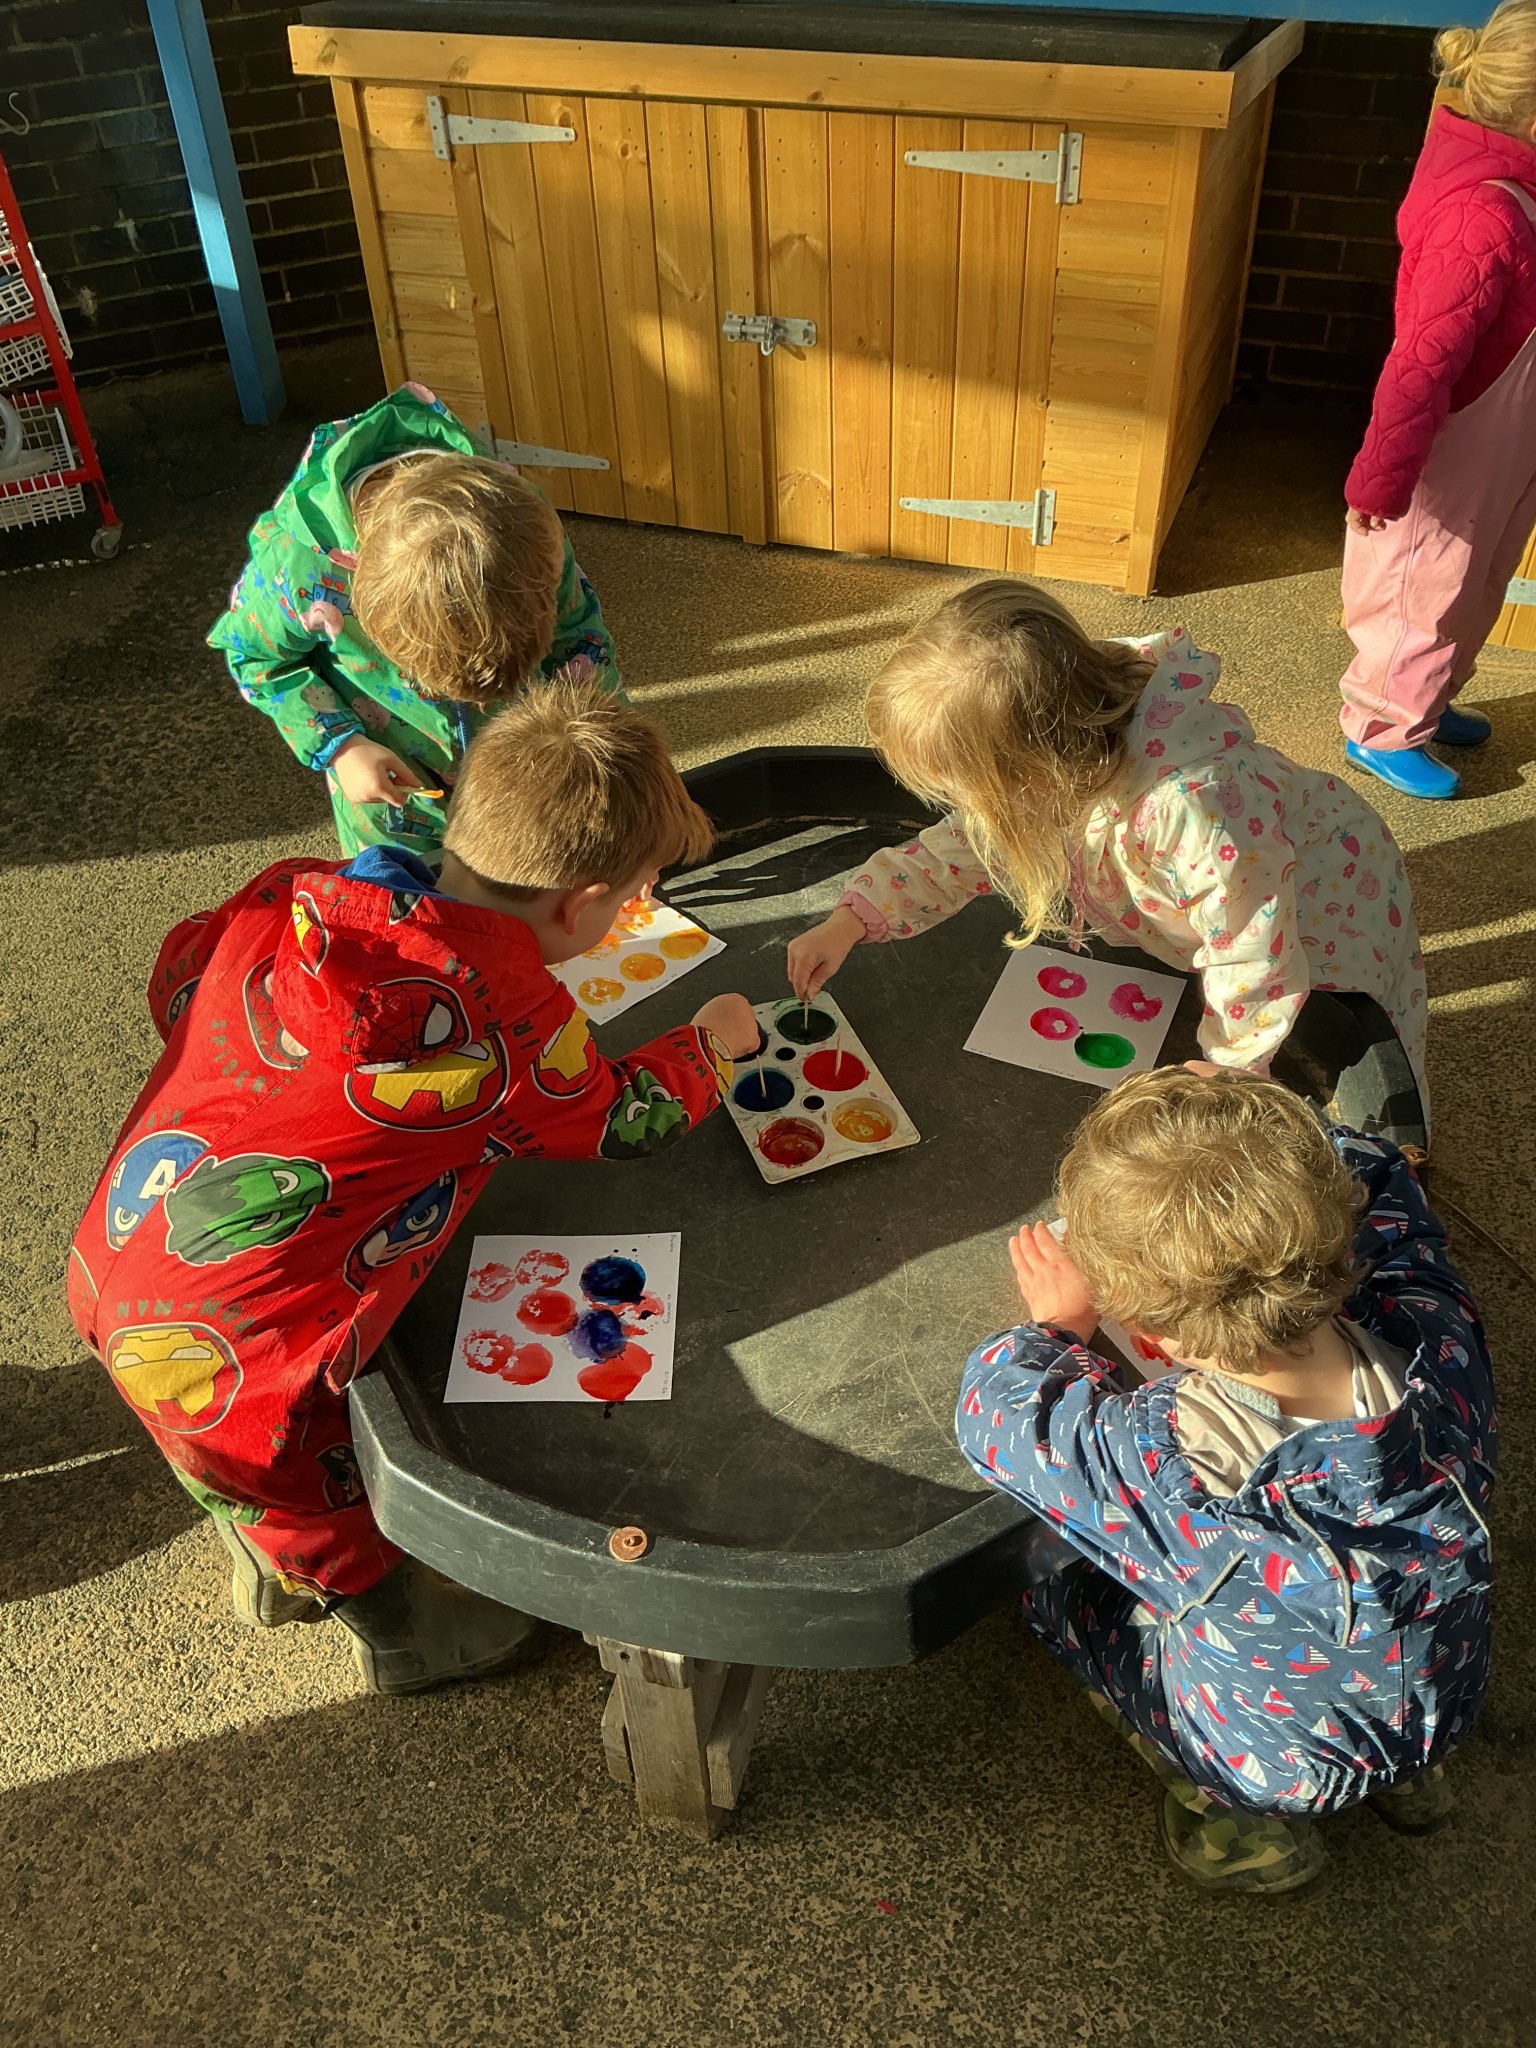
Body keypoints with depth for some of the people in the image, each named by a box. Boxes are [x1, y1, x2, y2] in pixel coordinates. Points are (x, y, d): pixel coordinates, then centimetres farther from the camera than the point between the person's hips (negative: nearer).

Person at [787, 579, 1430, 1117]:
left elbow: (1255, 958, -35)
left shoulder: (1192, 811, -48)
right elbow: (965, 843, -7)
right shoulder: (1066, 764, -23)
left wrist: (1224, 1076, -19)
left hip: (1321, 912, -6)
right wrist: (848, 923, -14)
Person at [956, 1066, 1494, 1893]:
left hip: (1278, 1761, -4)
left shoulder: (1155, 1466, -42)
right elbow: (1379, 1185, -8)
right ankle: (1404, 1779, 30)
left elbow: (999, 1409, -20)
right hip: (1446, 1709, 5)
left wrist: (1051, 1323, -4)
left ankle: (1236, 1822, 16)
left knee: (1049, 1557, 9)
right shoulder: (1439, 1342, -31)